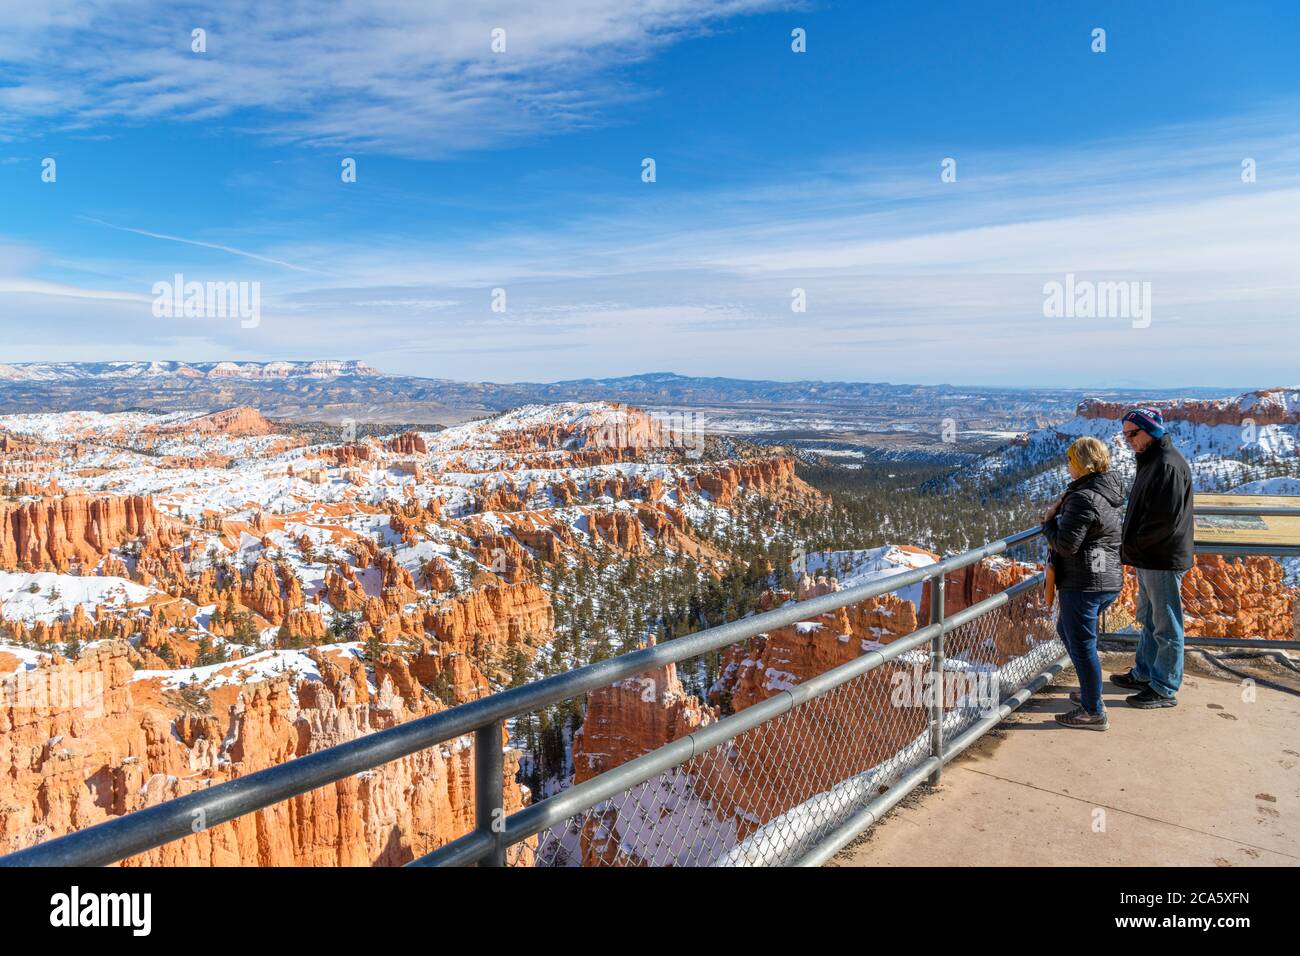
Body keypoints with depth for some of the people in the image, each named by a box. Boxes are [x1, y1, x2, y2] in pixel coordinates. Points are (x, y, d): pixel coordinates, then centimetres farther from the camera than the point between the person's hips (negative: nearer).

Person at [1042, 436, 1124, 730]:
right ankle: (1090, 692, 35)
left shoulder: (1083, 498, -21)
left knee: (1081, 645, 1)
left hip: (1083, 584, -10)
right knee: (1065, 629, 25)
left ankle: (1094, 712, 10)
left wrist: (1049, 521, -5)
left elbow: (1065, 545, -22)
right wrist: (1061, 510, 7)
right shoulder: (1106, 491, 9)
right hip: (1109, 580, 10)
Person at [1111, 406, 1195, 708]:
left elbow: (1168, 519, -24)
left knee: (1166, 626, 1)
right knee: (1149, 620, 21)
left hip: (1164, 559, -10)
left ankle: (1165, 689, 10)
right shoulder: (1150, 461, 14)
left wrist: (1132, 544, -15)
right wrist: (1129, 542, 8)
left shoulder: (1169, 465, -19)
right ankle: (1144, 674, 35)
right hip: (1149, 559, 10)